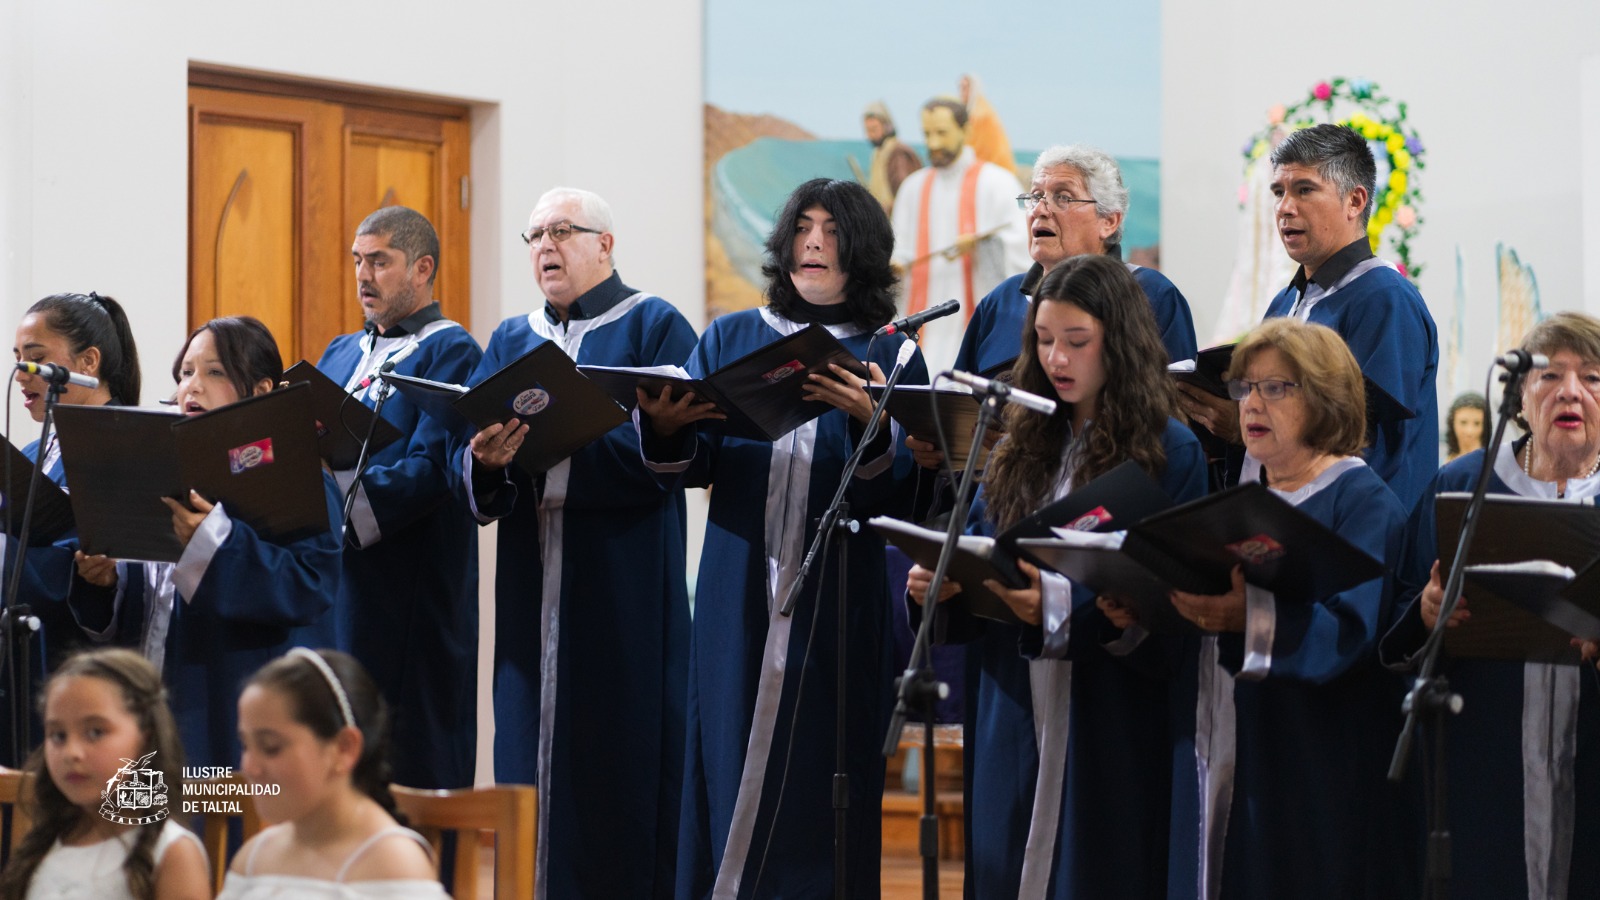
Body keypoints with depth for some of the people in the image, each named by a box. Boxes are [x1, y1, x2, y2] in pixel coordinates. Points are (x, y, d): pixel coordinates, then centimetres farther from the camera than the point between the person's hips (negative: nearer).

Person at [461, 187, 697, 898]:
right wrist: (485, 461, -16)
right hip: (531, 592, 5)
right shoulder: (510, 342, 17)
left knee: (620, 764, -5)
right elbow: (466, 466, 7)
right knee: (530, 763, 4)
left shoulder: (655, 327, 1)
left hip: (624, 593, -5)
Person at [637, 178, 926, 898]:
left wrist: (868, 423, -27)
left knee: (818, 780, -1)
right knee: (730, 766, 2)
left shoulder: (890, 358, 3)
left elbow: (891, 496, -8)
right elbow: (693, 466, 3)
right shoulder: (730, 340, 10)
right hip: (739, 597, 2)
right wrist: (666, 428, -19)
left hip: (836, 605, -2)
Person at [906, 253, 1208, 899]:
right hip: (1013, 719, 5)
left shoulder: (1169, 454, -5)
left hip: (1110, 719, -5)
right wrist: (939, 585, -9)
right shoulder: (1023, 448, 13)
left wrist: (1060, 606, -25)